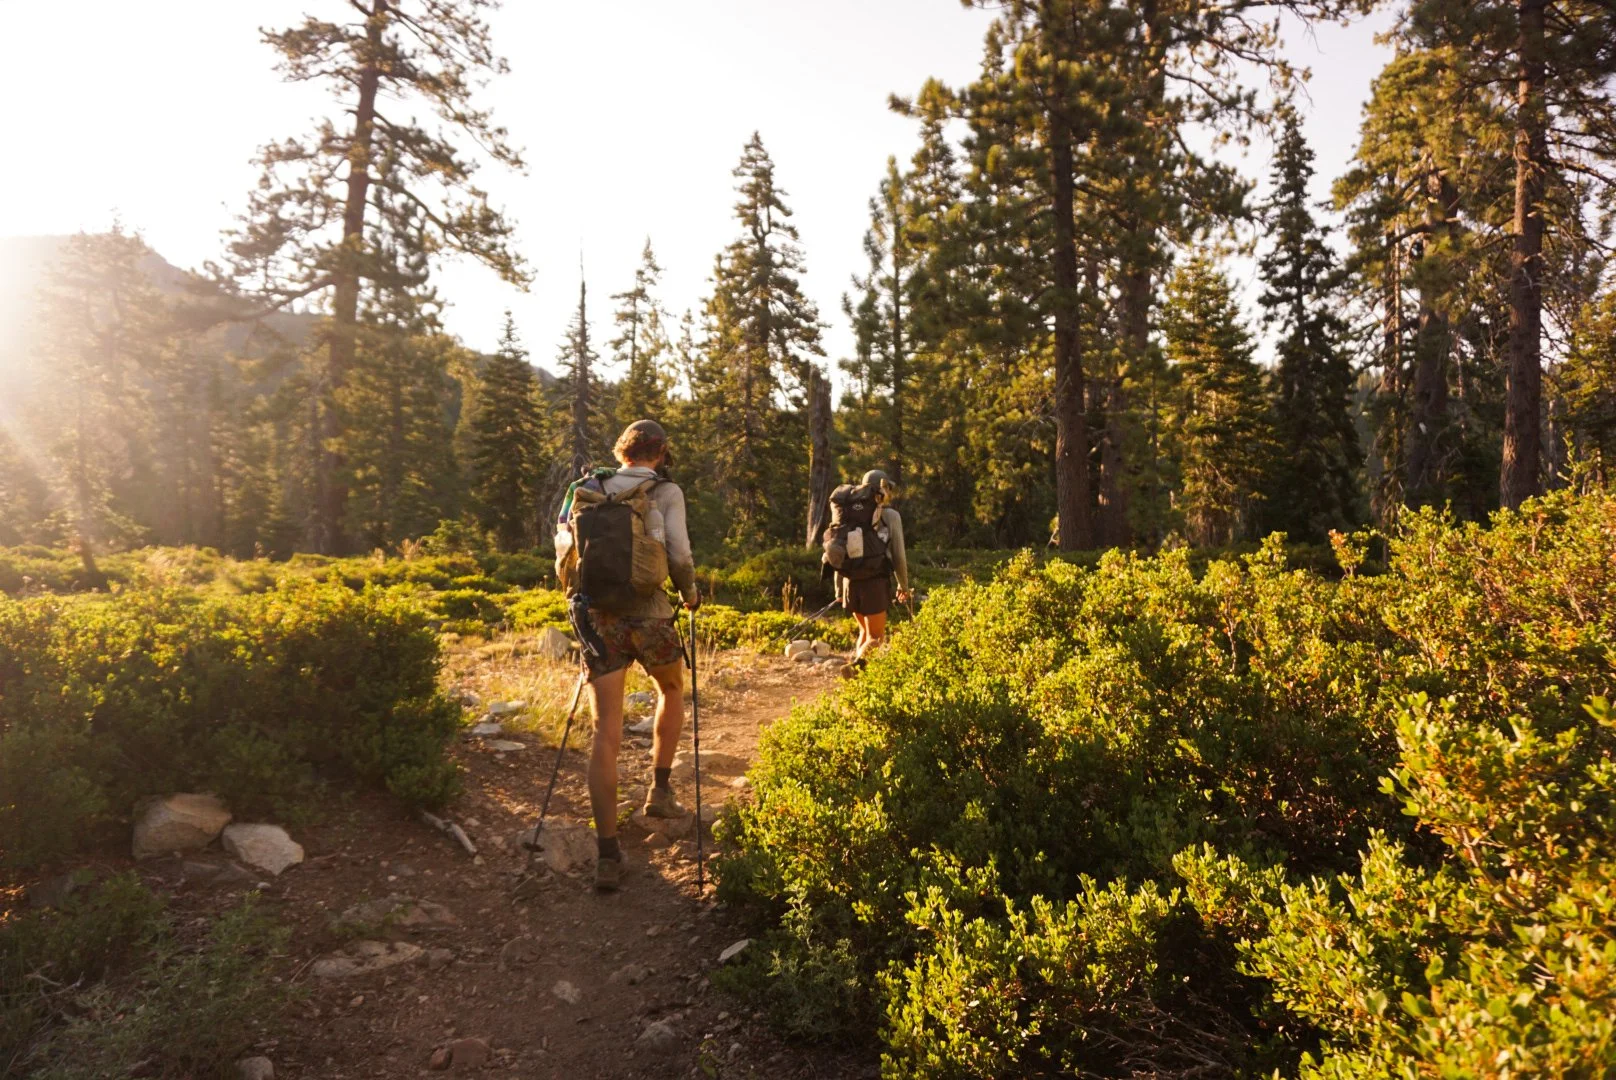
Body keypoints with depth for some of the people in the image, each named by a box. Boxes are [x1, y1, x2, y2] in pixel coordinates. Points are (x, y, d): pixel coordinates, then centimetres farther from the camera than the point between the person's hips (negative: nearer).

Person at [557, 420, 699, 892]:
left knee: (605, 735, 1)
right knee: (671, 691, 29)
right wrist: (690, 594, 9)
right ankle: (660, 790, 27)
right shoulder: (666, 492, -1)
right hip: (650, 614, -2)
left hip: (599, 616, 3)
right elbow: (680, 556, -10)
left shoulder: (592, 488, 10)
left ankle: (607, 855, 0)